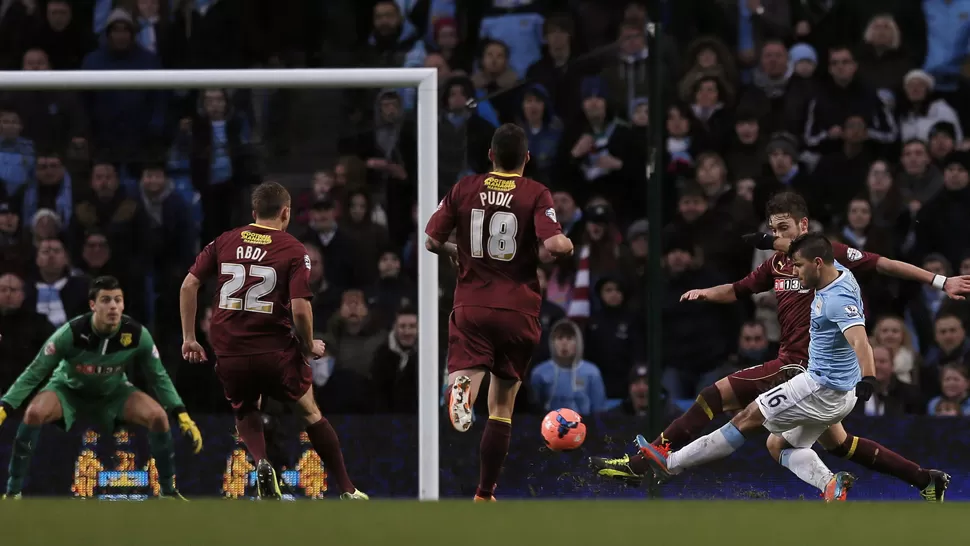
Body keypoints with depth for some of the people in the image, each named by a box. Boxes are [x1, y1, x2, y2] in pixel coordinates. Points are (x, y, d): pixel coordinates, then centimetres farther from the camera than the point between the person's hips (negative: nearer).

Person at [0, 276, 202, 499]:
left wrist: (183, 416, -14)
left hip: (113, 392, 2)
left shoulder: (137, 334, -25)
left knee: (158, 416, -21)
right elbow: (34, 373, -23)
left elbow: (159, 377, -8)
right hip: (69, 389, -2)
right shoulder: (71, 333, -32)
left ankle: (168, 491, -1)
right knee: (34, 414, -32)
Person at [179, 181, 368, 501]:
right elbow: (300, 308, -13)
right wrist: (310, 346, 4)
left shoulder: (225, 242, 7)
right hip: (275, 351, -2)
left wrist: (189, 338, 12)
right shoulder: (294, 250, -4)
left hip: (229, 353, 2)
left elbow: (188, 285, 5)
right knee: (310, 412, 18)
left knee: (245, 414, 26)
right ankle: (347, 491, 18)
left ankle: (261, 463, -6)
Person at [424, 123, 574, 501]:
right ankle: (485, 493, 16)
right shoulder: (536, 194, -5)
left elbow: (431, 241, 6)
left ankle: (461, 387, -50)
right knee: (502, 406, 13)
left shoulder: (464, 189, 3)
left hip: (471, 307, 0)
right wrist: (566, 248, 5)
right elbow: (556, 245, -18)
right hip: (519, 311, 0)